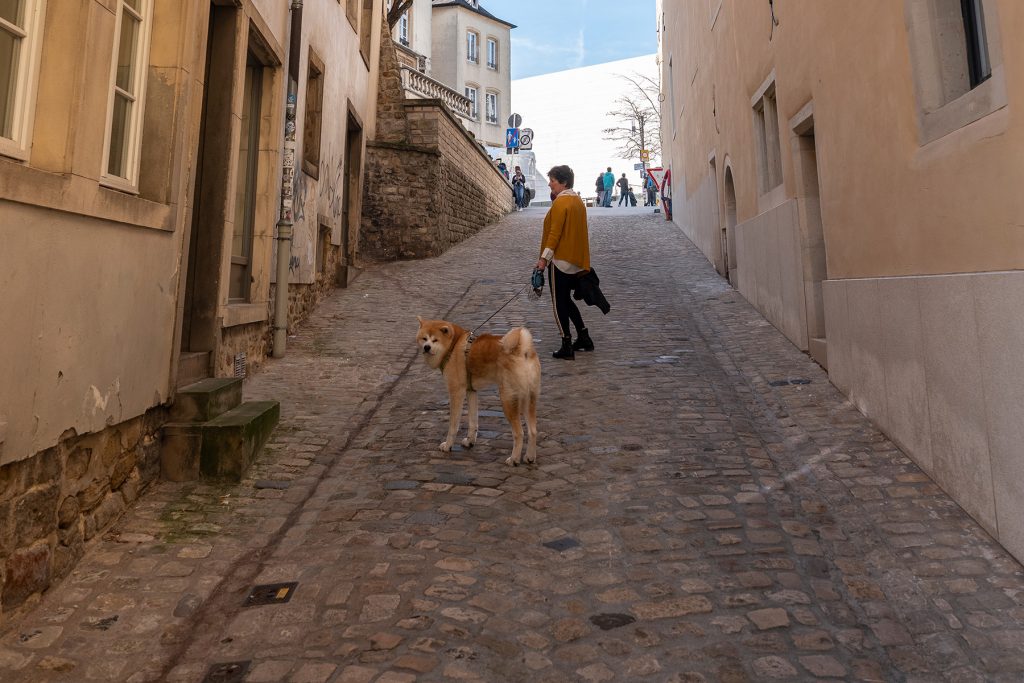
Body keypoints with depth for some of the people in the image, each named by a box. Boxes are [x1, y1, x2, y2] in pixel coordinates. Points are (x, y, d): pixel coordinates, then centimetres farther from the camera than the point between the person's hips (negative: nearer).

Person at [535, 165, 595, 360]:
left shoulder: (561, 202, -15)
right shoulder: (578, 201, 13)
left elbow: (554, 233, -20)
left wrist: (544, 258, -17)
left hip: (561, 261, -9)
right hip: (577, 261, 9)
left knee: (559, 304, 0)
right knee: (566, 300, 20)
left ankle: (567, 347, 3)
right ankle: (584, 338, 22)